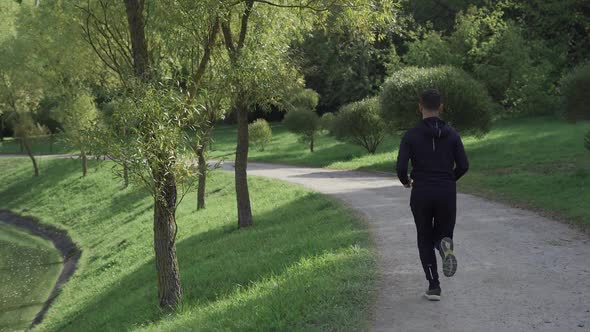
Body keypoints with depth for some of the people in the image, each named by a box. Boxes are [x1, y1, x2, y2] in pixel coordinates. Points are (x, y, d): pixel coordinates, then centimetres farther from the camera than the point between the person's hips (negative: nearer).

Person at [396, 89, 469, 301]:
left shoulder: (411, 135, -5)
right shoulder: (451, 134, 0)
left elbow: (401, 167, -12)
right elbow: (463, 165, -2)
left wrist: (405, 181, 10)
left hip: (421, 194, -1)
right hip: (447, 194, 1)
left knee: (425, 240, 16)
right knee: (443, 235, 18)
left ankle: (434, 287, 7)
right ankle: (445, 245, -21)